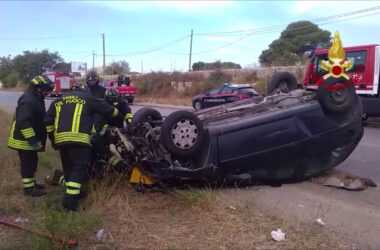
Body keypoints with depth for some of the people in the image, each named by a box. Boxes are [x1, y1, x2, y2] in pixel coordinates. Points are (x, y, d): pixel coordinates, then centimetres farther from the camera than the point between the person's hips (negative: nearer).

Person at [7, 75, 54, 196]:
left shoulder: (35, 99, 13)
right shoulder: (28, 100, -22)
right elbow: (23, 122, -29)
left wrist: (35, 138, 27)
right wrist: (32, 139, -29)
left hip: (30, 139, 10)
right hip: (24, 140, -10)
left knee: (32, 162, 18)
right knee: (28, 163, -2)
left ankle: (31, 183, 31)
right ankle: (29, 188, 7)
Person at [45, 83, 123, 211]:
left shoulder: (58, 101, 24)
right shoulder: (88, 99, 12)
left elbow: (48, 121, 18)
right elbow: (108, 109, 16)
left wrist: (52, 138, 26)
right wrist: (121, 117, 32)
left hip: (60, 138, 6)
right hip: (79, 138, -5)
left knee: (68, 166, 17)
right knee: (79, 167, -4)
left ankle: (71, 194, 27)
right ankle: (70, 200, -11)